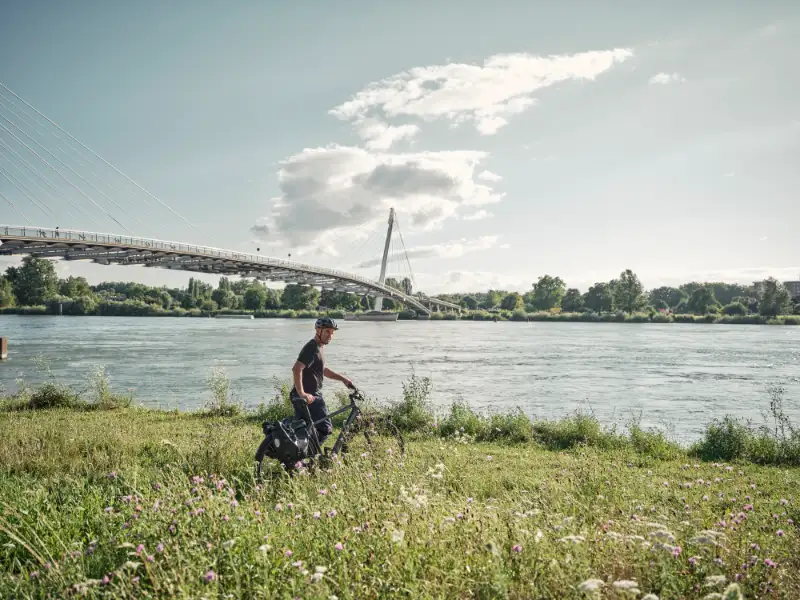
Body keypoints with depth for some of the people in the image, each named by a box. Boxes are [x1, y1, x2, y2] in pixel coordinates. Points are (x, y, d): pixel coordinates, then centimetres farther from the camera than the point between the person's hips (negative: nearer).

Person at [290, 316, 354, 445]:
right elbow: (296, 369, -29)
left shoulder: (317, 347, 17)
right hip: (311, 397, -10)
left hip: (307, 396, 10)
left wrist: (343, 379, 23)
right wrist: (302, 393, -30)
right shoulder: (312, 348, -17)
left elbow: (323, 370, 29)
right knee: (325, 428, -4)